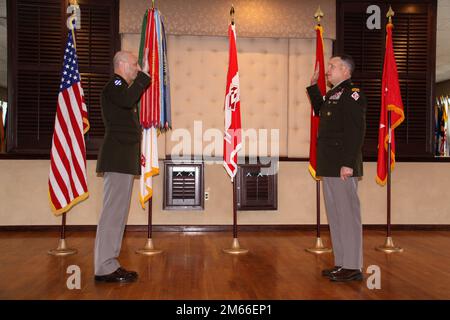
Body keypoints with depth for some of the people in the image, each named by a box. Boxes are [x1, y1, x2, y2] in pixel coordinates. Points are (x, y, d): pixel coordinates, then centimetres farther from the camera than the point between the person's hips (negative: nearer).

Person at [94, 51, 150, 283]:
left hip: (123, 159, 10)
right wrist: (144, 74, -23)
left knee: (117, 211, 10)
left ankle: (109, 264, 15)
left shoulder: (122, 87, 25)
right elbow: (127, 100, -30)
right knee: (113, 211, -11)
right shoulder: (114, 85, -6)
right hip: (118, 158, -10)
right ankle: (104, 268, -8)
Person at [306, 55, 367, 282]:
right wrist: (313, 86, 26)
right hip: (329, 166, 10)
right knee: (335, 214, 13)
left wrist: (348, 163, -23)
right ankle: (342, 263, 23)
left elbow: (356, 131, -18)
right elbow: (319, 110, 36)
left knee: (347, 214, -3)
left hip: (342, 166, -10)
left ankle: (353, 267, 5)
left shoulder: (352, 93, -10)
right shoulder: (332, 94, 17)